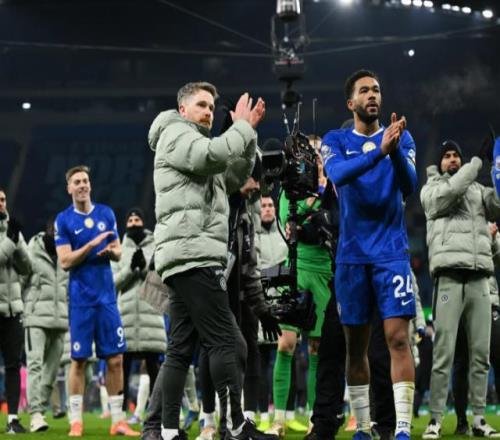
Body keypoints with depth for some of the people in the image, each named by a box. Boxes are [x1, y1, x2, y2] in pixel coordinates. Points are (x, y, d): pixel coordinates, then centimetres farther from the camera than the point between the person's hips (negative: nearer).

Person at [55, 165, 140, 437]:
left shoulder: (106, 214, 9)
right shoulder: (63, 220, -2)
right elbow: (65, 261, -9)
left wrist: (111, 251, -8)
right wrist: (92, 245, -19)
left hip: (107, 295, 3)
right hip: (81, 298, -3)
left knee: (115, 359, 1)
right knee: (79, 359, 0)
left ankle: (117, 420, 6)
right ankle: (76, 421, 6)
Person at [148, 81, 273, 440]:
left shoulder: (193, 142, 30)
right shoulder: (176, 134, 0)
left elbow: (235, 177, 23)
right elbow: (213, 154, -19)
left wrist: (249, 133, 13)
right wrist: (242, 126, -7)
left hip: (185, 260, 10)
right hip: (193, 254, -10)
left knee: (182, 346, 4)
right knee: (223, 339, -14)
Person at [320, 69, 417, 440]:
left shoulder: (400, 137, 6)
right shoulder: (336, 141, 5)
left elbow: (409, 187, -9)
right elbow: (337, 174, -17)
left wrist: (395, 150, -29)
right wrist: (379, 151, -33)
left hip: (392, 252, -1)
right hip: (352, 254, 1)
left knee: (398, 338, -12)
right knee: (356, 344, 6)